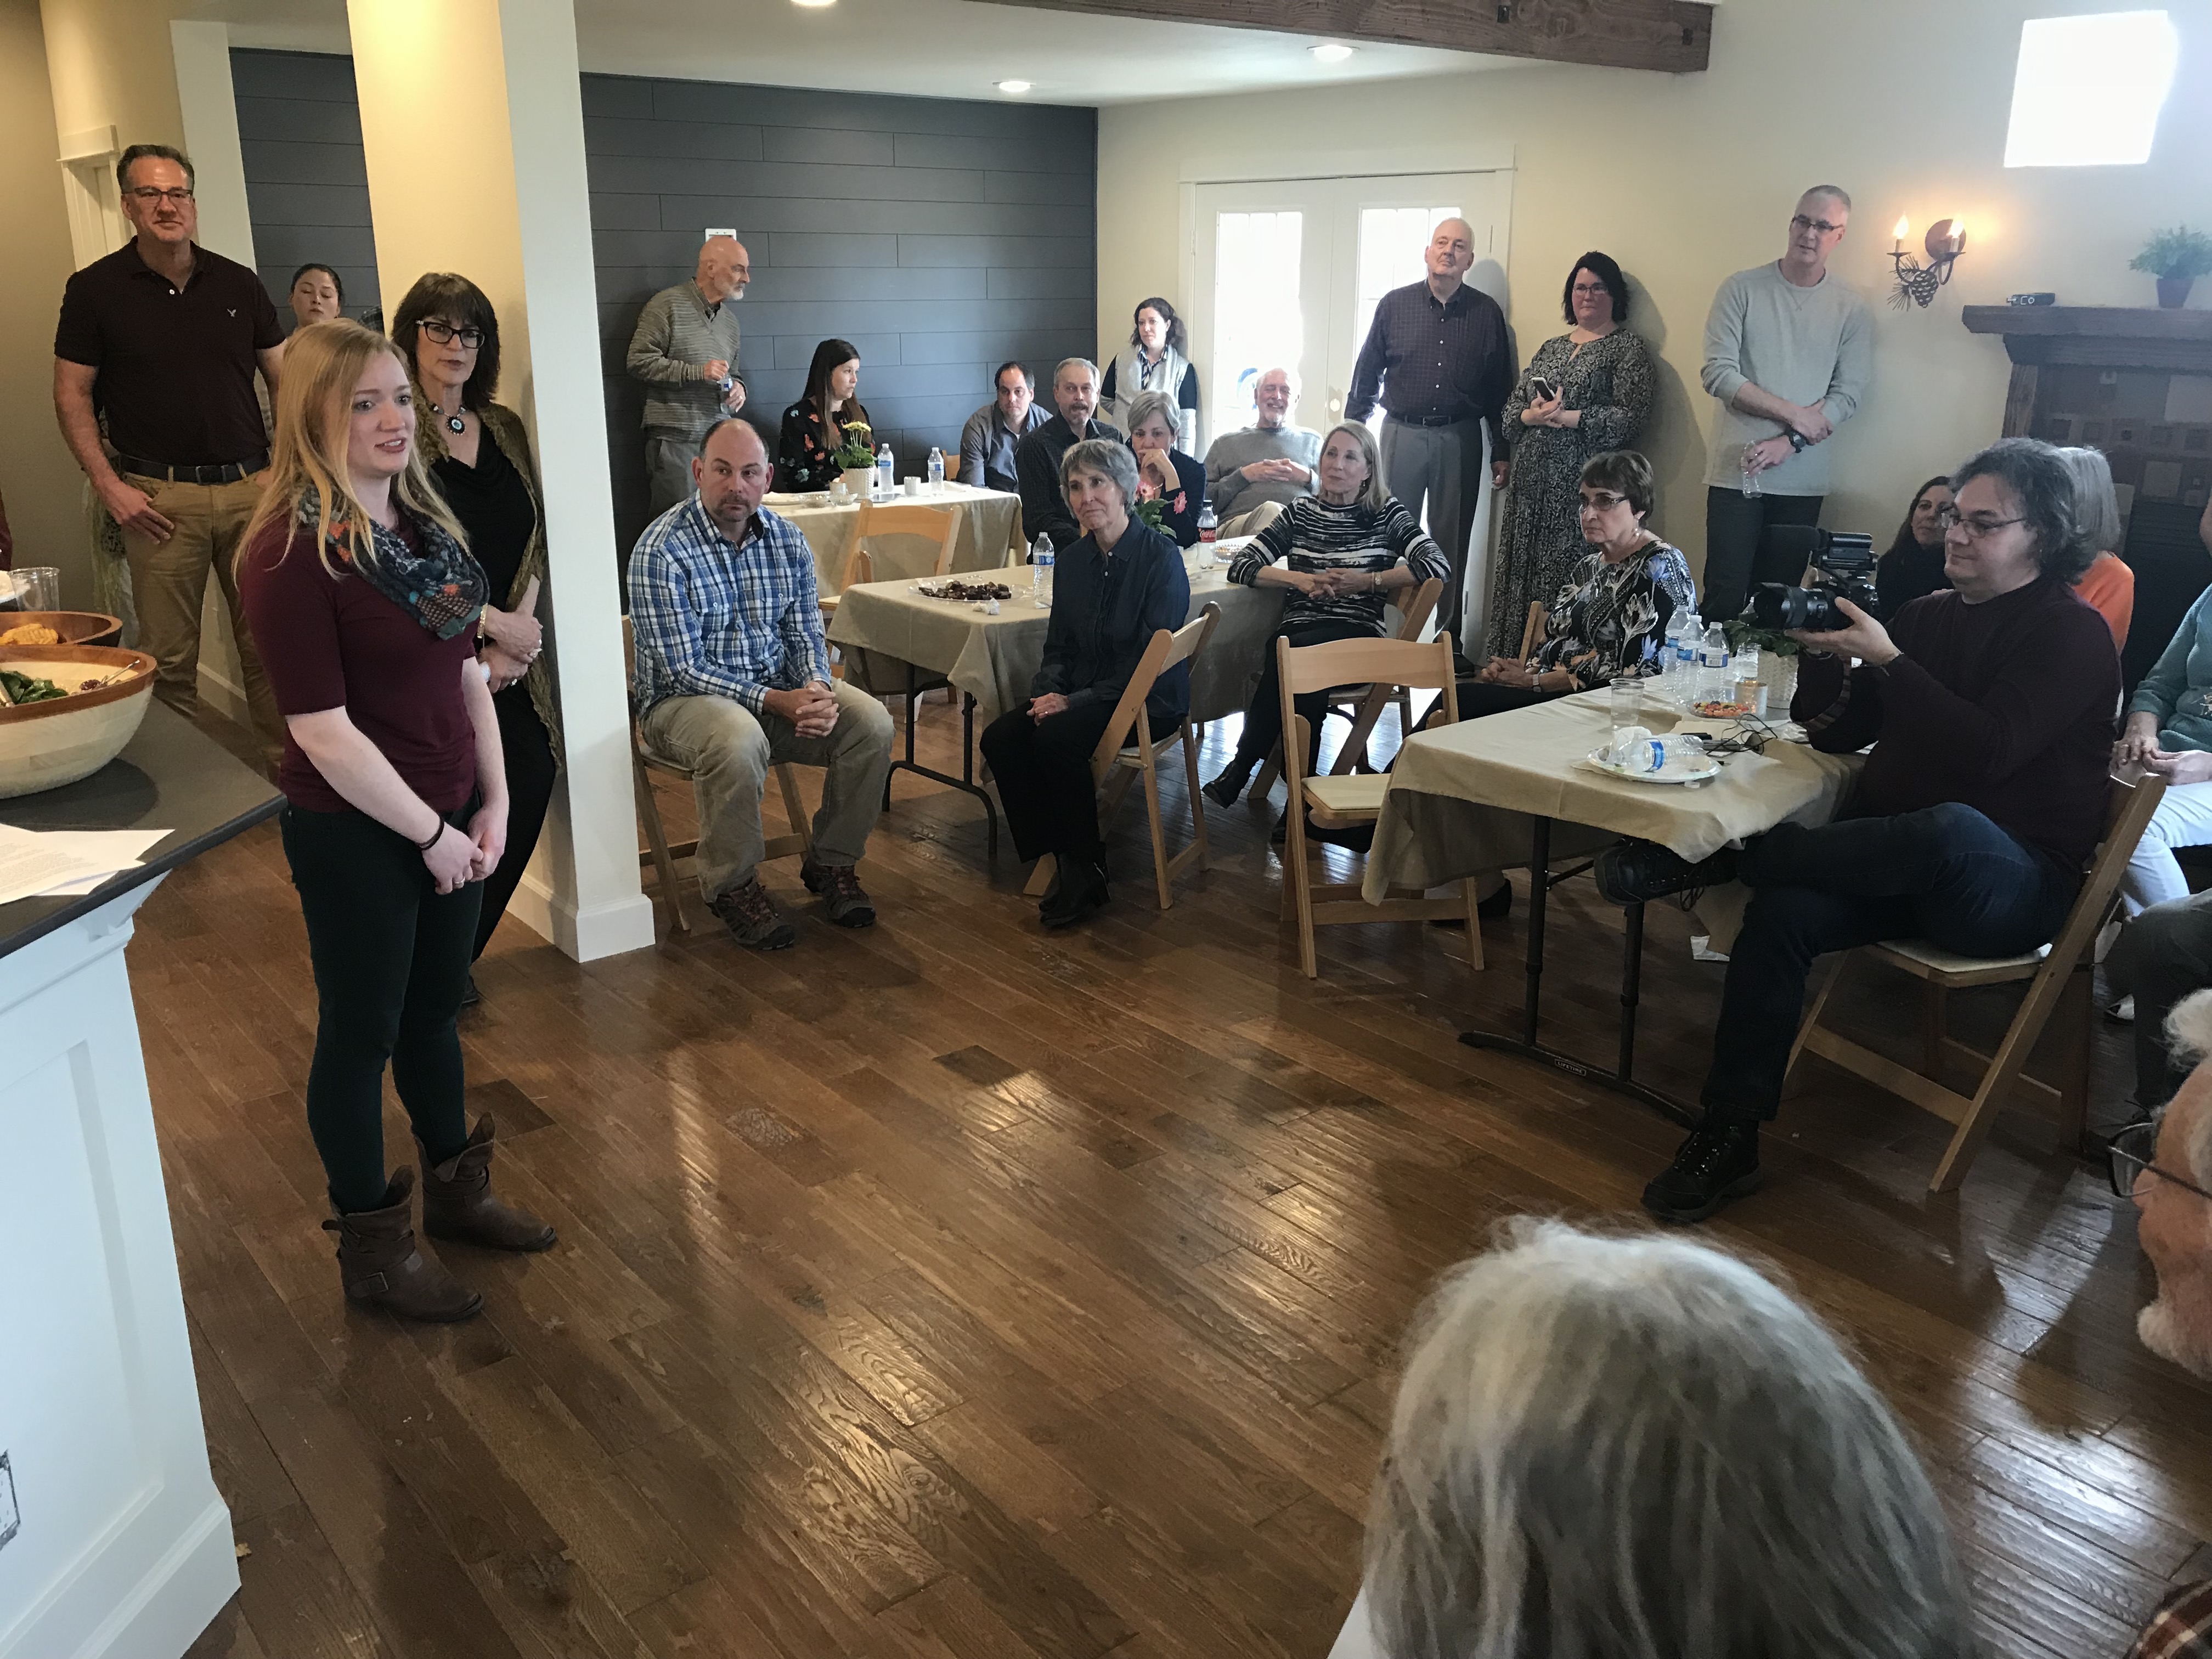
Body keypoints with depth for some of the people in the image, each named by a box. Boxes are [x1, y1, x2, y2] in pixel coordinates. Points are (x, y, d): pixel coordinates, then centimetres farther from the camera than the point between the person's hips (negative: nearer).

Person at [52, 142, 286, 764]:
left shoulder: (238, 283, 9)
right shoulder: (95, 288, 2)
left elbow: (283, 378, 14)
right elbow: (72, 393, 4)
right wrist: (109, 486, -6)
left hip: (251, 486, 2)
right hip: (160, 496, -2)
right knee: (169, 658, 1)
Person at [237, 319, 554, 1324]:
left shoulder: (422, 522, 6)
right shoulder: (290, 553, -19)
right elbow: (323, 730, -21)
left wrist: (492, 800, 1)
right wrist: (431, 834, -14)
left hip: (448, 819, 7)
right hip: (353, 834, -7)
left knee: (435, 1012, 21)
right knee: (361, 1033, 8)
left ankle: (456, 1192, 39)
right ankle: (374, 1249, 25)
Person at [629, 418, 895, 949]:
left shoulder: (786, 539, 2)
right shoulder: (662, 551, -16)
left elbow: (805, 635, 6)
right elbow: (683, 669, -20)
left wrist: (818, 690, -17)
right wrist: (773, 701, -28)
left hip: (781, 690, 6)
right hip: (684, 700, -5)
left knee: (872, 724, -17)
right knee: (739, 741, -39)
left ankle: (831, 863, 3)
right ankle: (732, 886, -14)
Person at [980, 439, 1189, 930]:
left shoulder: (1160, 558, -13)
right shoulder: (1072, 560, 8)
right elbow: (1059, 646, 14)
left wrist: (1077, 701, -21)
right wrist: (1048, 691, -8)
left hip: (1149, 699, -6)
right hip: (1083, 695, 7)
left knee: (1056, 736, -31)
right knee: (1000, 738, -17)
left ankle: (1084, 871, -13)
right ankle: (1060, 858, -8)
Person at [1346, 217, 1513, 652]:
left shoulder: (1487, 313, 3)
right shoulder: (1395, 305, 2)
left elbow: (1499, 389, 6)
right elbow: (1366, 377, 6)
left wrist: (1502, 453, 4)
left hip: (1460, 440, 0)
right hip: (1402, 434, 0)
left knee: (1453, 540, 7)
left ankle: (1450, 633, 17)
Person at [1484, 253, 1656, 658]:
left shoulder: (1628, 347, 4)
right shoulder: (1551, 348, 21)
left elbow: (1631, 416, -9)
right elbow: (1510, 412, 16)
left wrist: (1568, 418, -15)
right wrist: (1533, 415, -6)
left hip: (1583, 486, -5)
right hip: (1533, 485, 6)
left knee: (1569, 579, -10)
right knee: (1523, 576, 2)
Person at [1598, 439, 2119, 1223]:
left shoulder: (2072, 634, -4)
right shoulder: (1928, 616, 15)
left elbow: (1987, 754, -20)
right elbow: (1839, 735, 11)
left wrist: (1886, 660, -20)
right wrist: (1821, 654, -7)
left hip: (2017, 883, -5)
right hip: (1897, 864, 6)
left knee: (1953, 831, -42)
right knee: (1783, 910, -26)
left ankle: (1717, 856, -24)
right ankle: (1729, 1136, -21)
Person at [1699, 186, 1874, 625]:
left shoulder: (1851, 310, 5)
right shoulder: (1742, 289, 1)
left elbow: (1848, 394, 0)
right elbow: (1719, 374, -8)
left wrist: (1789, 443, -14)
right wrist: (1794, 414, -11)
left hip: (1802, 478, 2)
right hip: (1735, 471, -2)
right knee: (1725, 596, -5)